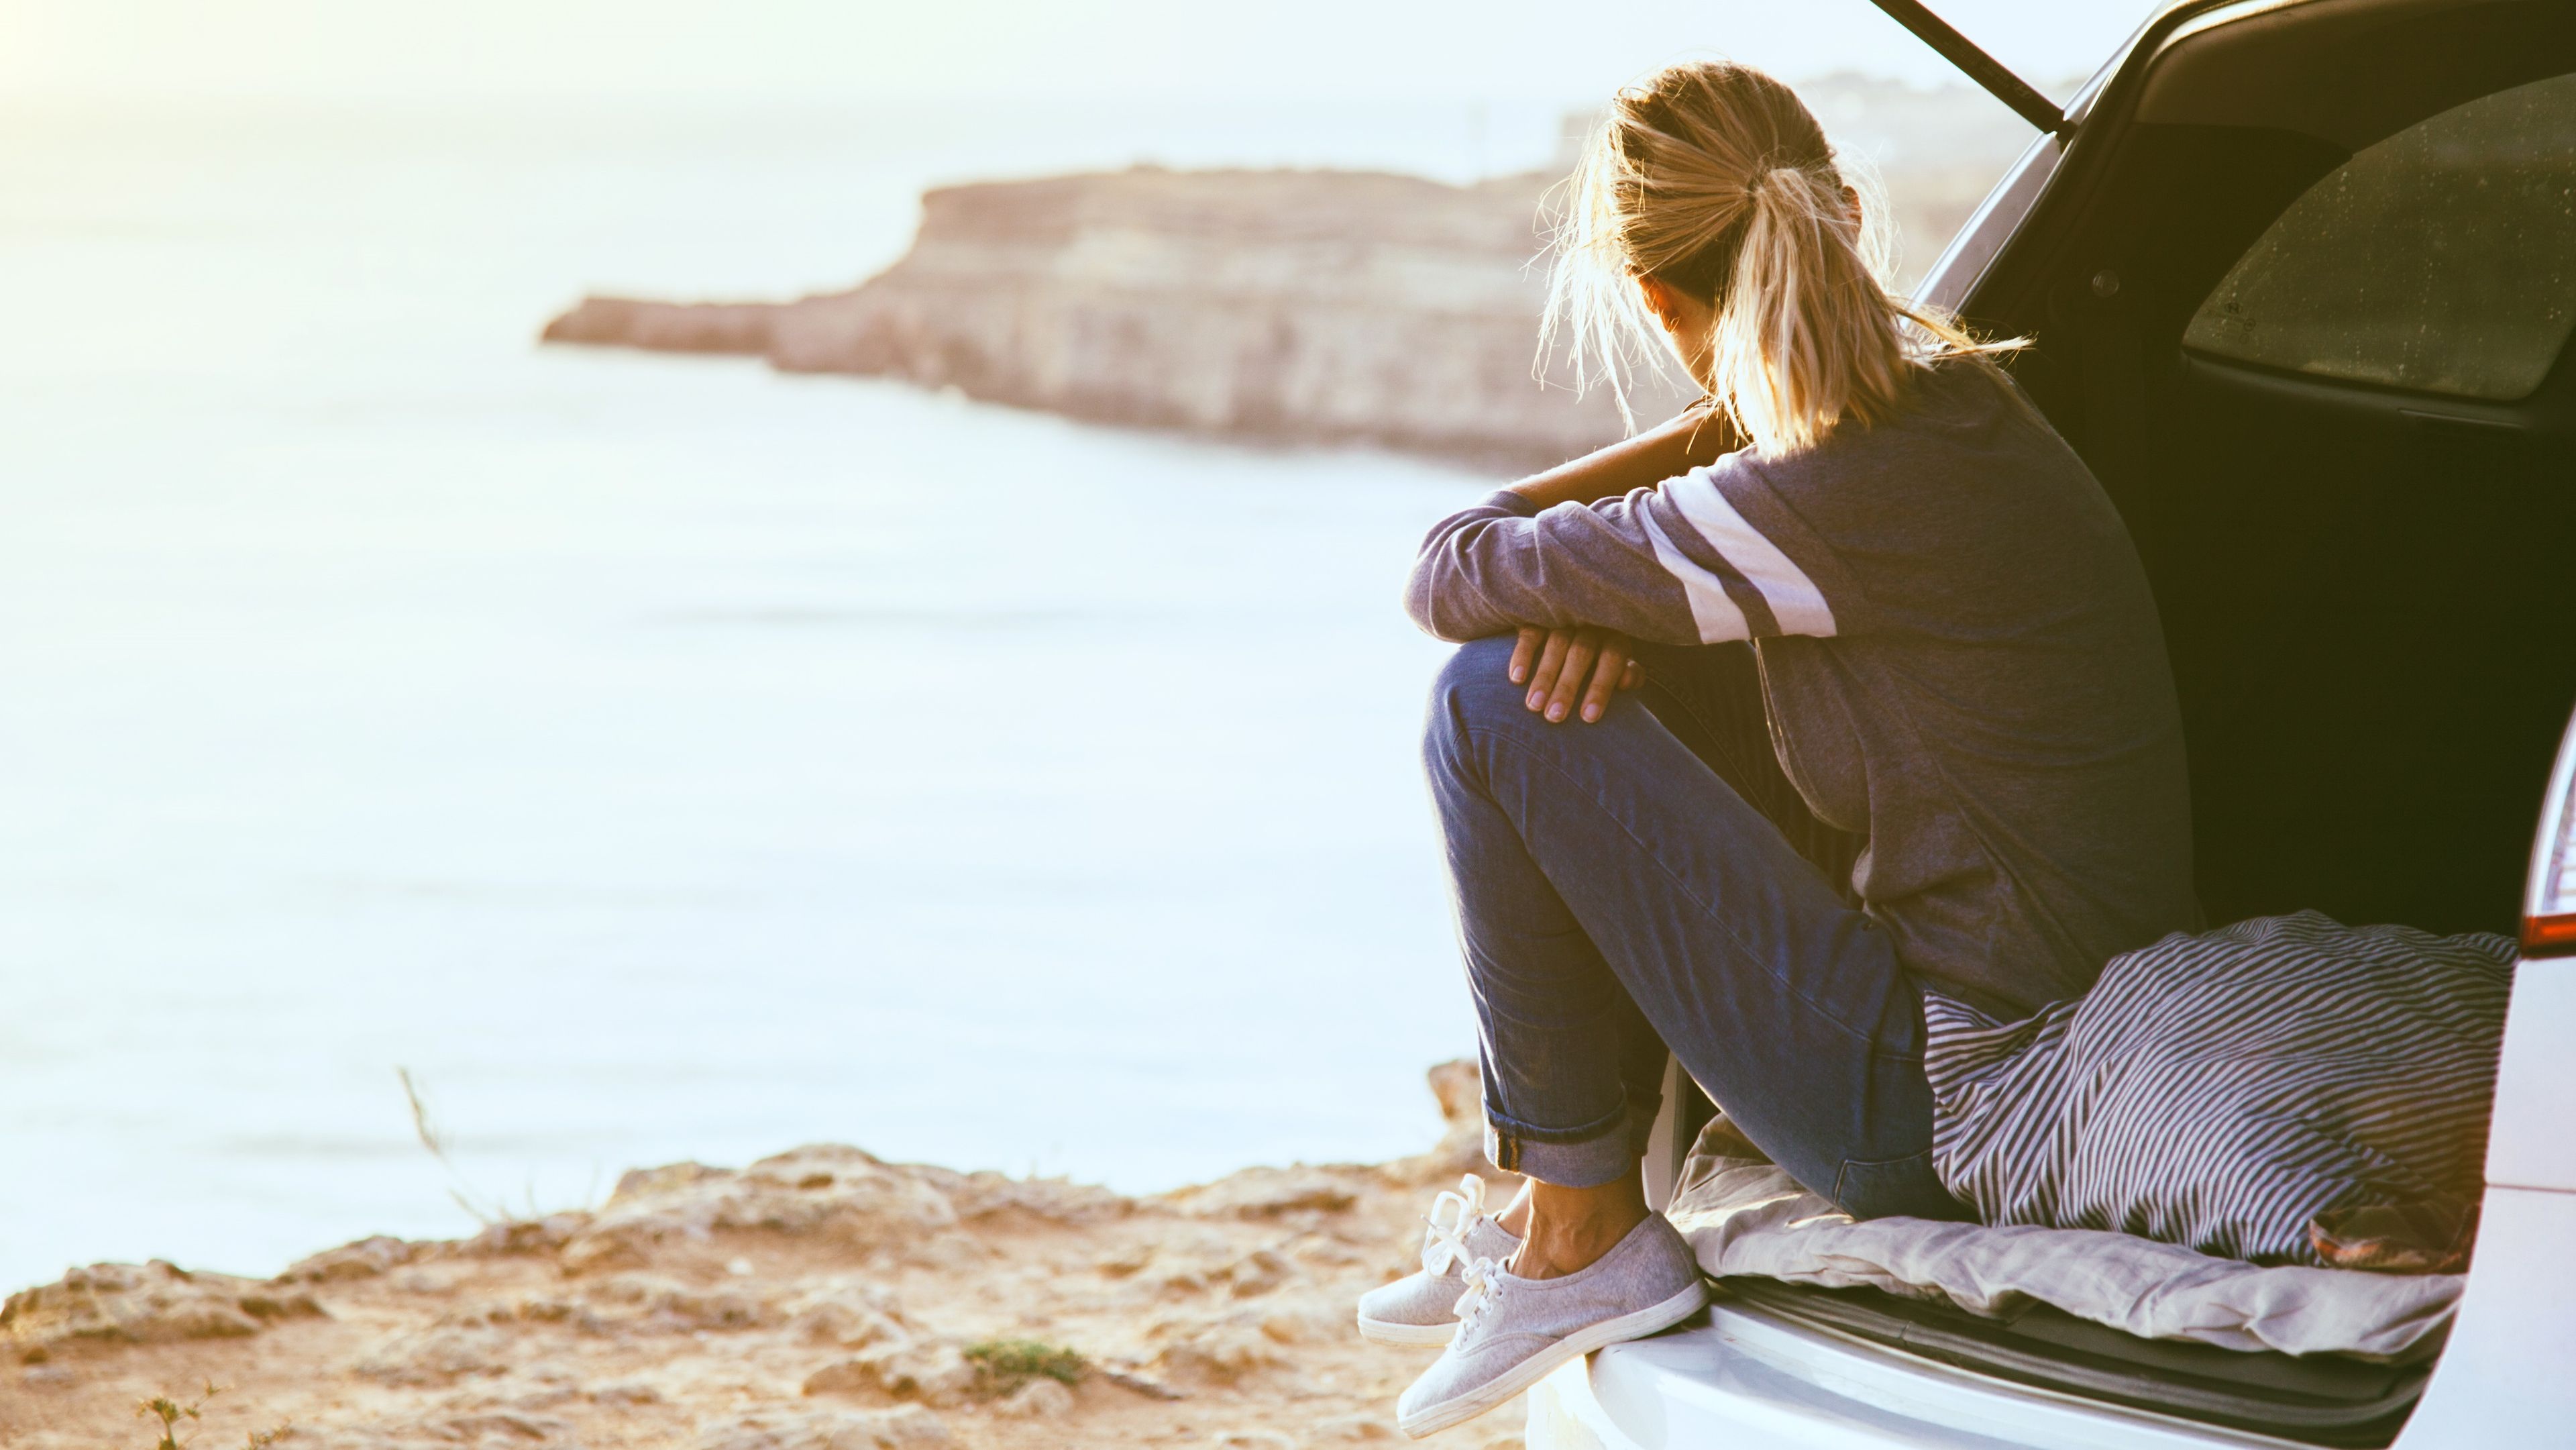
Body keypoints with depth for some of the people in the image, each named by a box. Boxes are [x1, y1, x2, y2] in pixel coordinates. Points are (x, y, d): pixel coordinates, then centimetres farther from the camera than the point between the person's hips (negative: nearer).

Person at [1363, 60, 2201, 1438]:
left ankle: (1583, 1240, 3)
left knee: (1494, 702, -9)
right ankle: (1561, 1191, 24)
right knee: (1583, 672, 18)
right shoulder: (1952, 393, 3)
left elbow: (1448, 576, -13)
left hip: (1949, 1106, -9)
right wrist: (1605, 575, -6)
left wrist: (1692, 444, 3)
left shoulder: (1835, 504, -24)